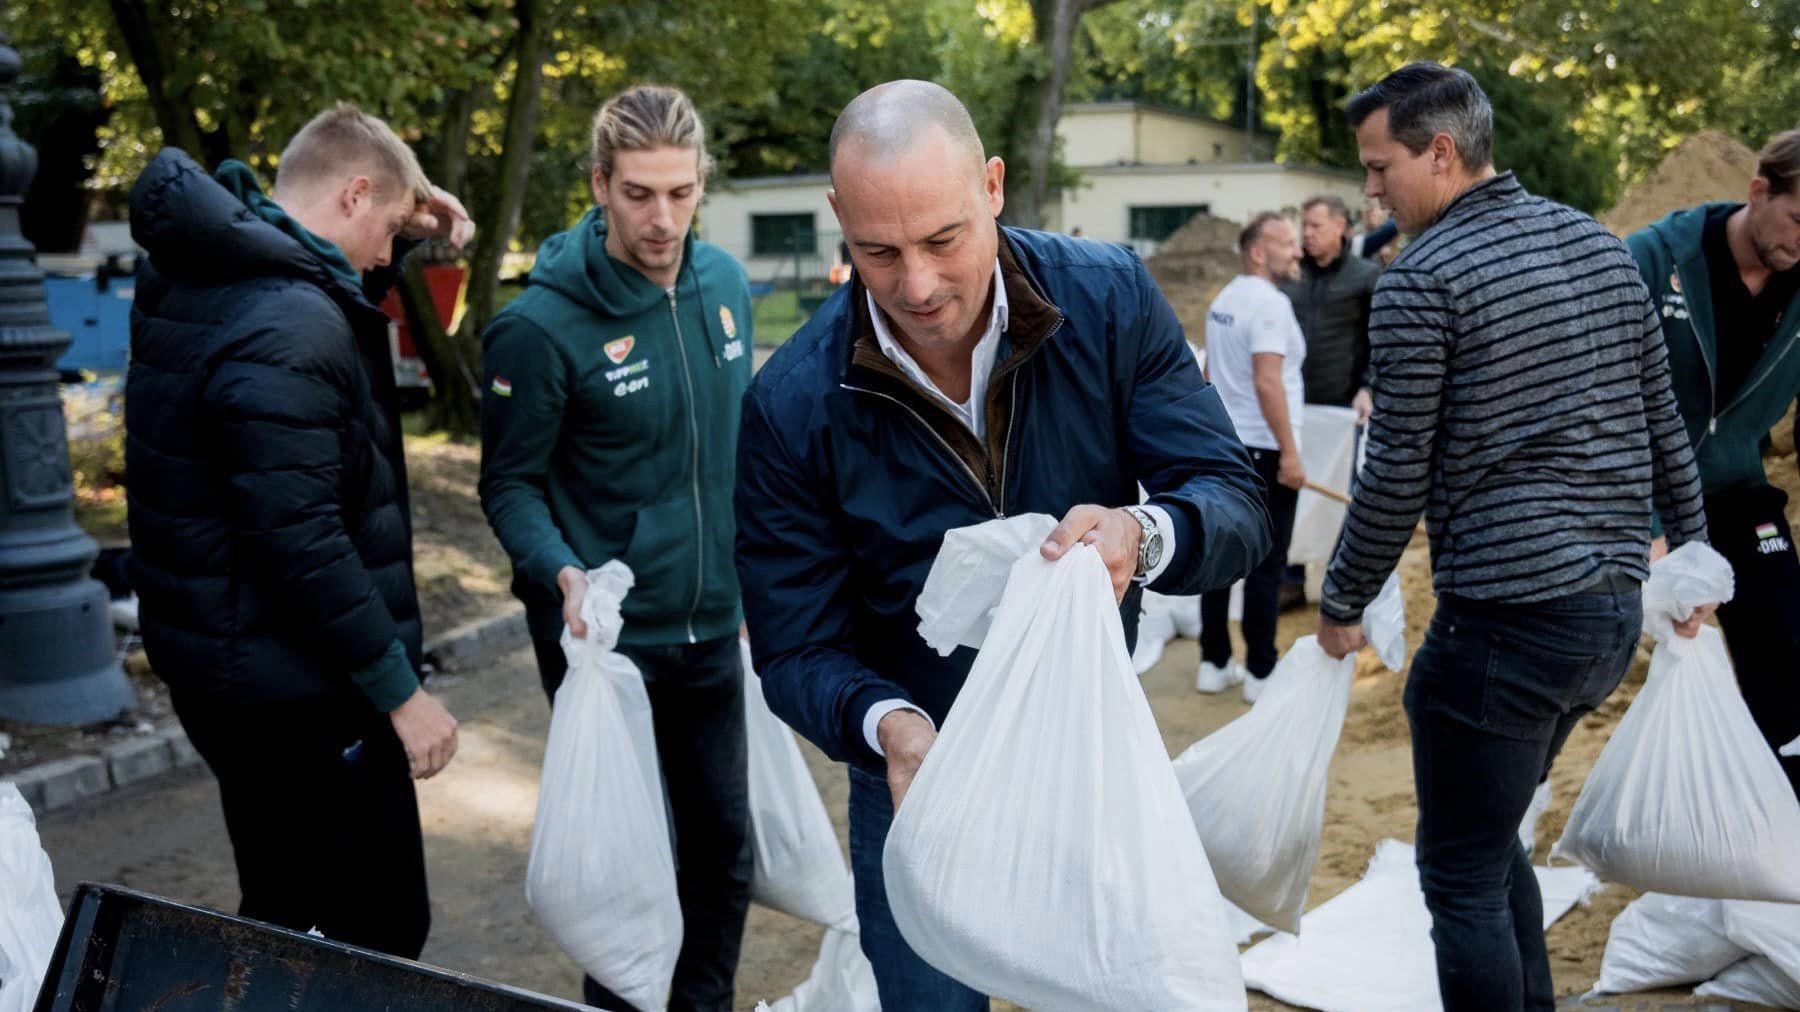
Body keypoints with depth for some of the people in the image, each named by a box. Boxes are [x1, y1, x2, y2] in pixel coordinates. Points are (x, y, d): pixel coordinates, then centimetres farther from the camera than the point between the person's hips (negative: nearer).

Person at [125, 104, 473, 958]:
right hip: (295, 683, -10)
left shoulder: (210, 279, 7)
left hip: (225, 662, 10)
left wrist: (403, 235, 9)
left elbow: (330, 301, 27)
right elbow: (302, 541, -27)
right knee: (374, 931, 2)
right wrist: (400, 690, -20)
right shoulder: (285, 334, -24)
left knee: (284, 919, 22)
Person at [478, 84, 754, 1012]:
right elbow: (511, 484, -9)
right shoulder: (541, 326, -17)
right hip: (608, 634, -5)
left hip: (713, 626, 6)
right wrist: (563, 576, -27)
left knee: (725, 841, 17)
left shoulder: (725, 285, 0)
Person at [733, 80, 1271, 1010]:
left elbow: (1236, 506, -16)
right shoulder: (791, 405, -20)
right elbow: (797, 649, -14)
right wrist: (887, 725, -36)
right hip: (921, 788, -1)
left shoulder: (1112, 302, -17)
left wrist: (1144, 537, -39)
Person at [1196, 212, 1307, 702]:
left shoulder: (1224, 300, 12)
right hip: (1264, 450, -9)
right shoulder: (1269, 302, -15)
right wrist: (1290, 452, -19)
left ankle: (1214, 663, 18)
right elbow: (1267, 383, -22)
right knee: (1266, 565, -1)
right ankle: (1261, 672, 6)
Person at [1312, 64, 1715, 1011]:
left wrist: (1341, 603, 1)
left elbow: (1398, 478, -11)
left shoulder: (1420, 279, -12)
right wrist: (1694, 548, 24)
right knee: (1491, 837, 24)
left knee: (1462, 875, 4)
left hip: (1506, 619, -8)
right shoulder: (1600, 244, 10)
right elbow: (1662, 421, 15)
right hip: (1615, 606, 8)